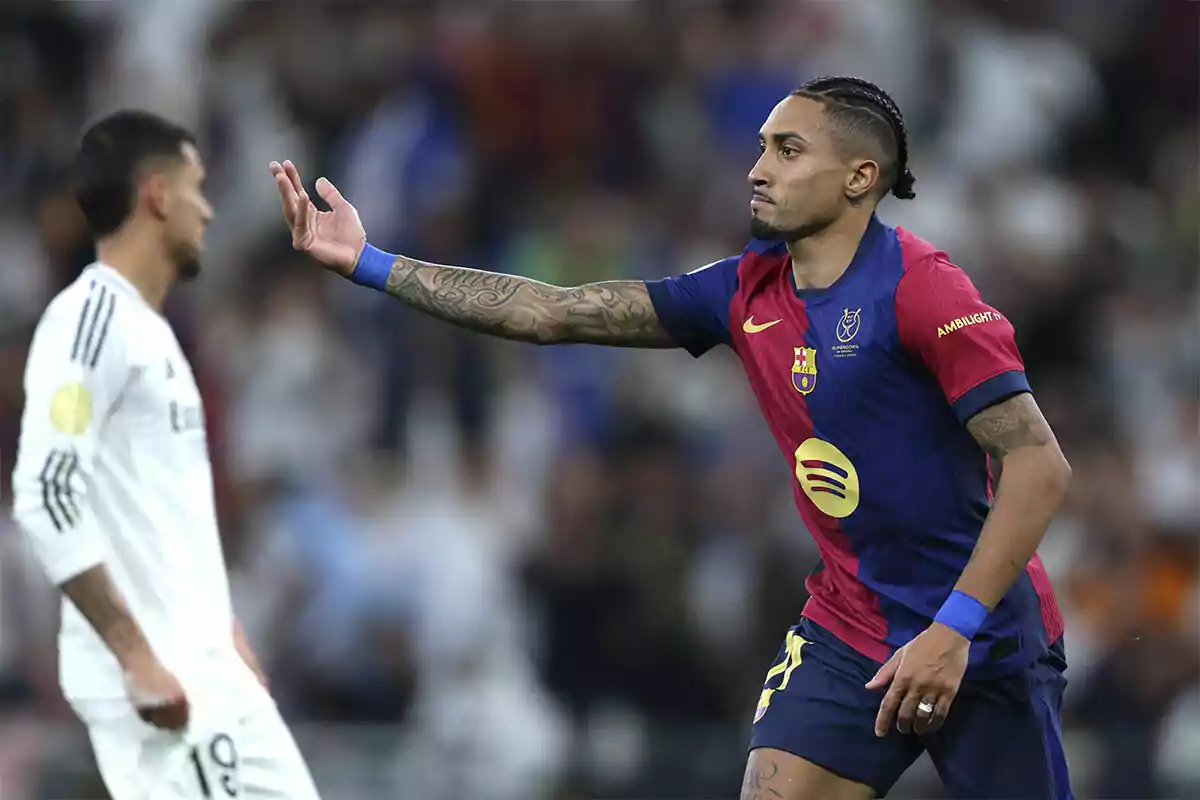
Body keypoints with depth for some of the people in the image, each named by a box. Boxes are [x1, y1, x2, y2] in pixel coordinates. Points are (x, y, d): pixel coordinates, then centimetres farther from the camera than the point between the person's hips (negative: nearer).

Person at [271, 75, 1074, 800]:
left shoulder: (920, 288, -15)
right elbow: (556, 314, 7)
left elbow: (1040, 466, -18)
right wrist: (371, 264, 3)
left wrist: (955, 628, -23)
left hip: (985, 642, -5)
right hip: (849, 636, 5)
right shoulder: (747, 293, 4)